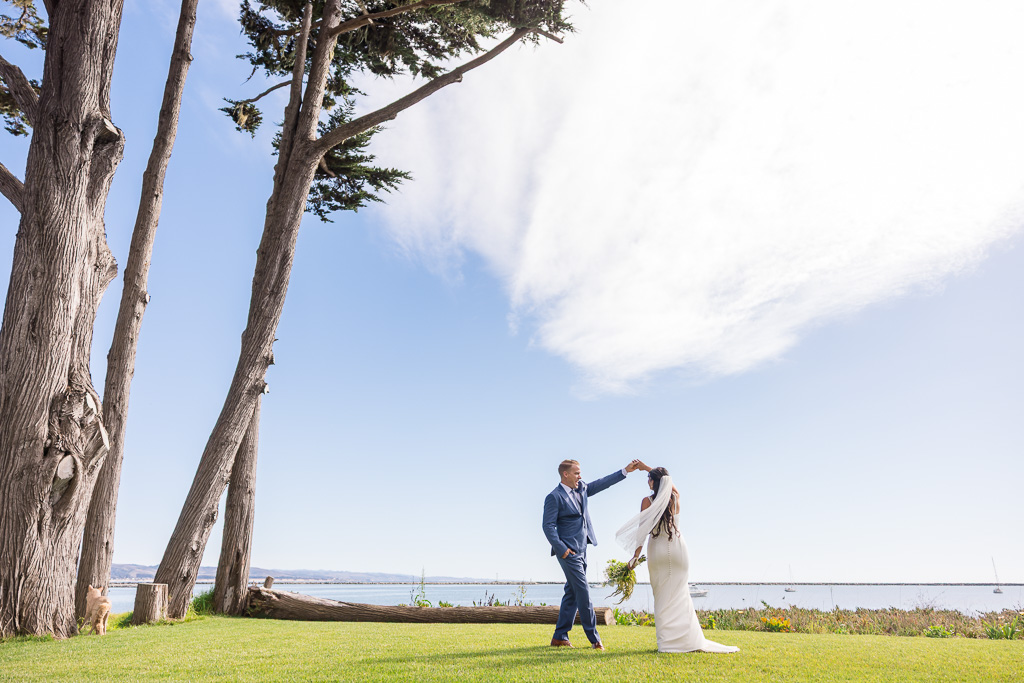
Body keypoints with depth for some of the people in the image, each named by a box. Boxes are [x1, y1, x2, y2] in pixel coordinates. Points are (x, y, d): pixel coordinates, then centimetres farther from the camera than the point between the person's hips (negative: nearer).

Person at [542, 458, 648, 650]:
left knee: (572, 594, 10)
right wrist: (561, 548, -20)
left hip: (581, 551, 8)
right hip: (568, 552, -8)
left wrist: (625, 471, 10)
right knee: (583, 593, -6)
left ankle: (560, 637, 17)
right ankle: (594, 638, 2)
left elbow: (602, 483, 15)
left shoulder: (581, 489, 11)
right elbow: (548, 526, -14)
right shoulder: (554, 497, -12)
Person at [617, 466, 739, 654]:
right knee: (680, 595, 7)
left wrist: (635, 556, -2)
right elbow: (673, 488, 28)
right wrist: (649, 469, 33)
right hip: (677, 548, 3)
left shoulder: (648, 501, -5)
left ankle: (667, 642, 2)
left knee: (662, 597, 3)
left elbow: (643, 530, -7)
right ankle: (689, 640, 4)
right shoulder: (674, 498, 4)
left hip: (657, 549, -2)